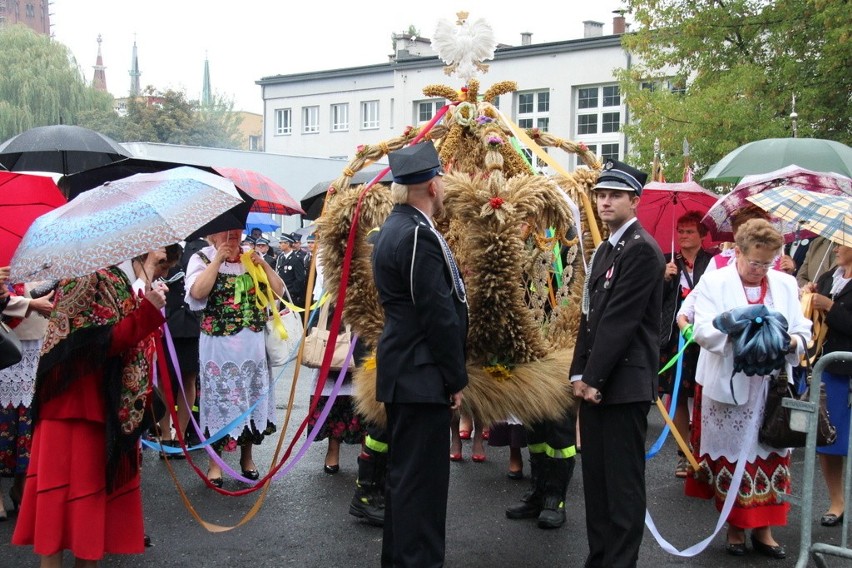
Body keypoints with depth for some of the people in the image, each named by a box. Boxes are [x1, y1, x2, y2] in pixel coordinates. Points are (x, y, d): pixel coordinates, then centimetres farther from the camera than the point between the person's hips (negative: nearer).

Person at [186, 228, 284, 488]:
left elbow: (278, 291, 5)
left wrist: (263, 265, -7)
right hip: (218, 344, -4)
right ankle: (215, 463, 12)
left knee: (252, 396, 10)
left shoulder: (252, 257, 9)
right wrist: (218, 260, -18)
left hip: (252, 342, 4)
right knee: (219, 397, 1)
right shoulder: (202, 259, -3)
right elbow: (197, 292, -21)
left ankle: (247, 456, 25)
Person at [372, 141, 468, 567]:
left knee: (405, 473, 18)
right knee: (422, 477, -4)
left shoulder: (394, 228, 12)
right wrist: (455, 378, -13)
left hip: (402, 372, 10)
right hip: (423, 376, -10)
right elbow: (439, 315, -20)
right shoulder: (419, 235, -19)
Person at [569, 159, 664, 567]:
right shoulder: (605, 250, 18)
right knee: (595, 477, 13)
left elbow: (620, 321, -17)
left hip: (624, 383, -9)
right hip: (595, 383, 9)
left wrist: (593, 378, -14)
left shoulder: (642, 250, -12)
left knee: (622, 481, -2)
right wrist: (580, 374, 8)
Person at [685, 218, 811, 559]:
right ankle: (735, 528, 18)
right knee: (730, 456, 4)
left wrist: (791, 341, -14)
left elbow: (803, 331, 7)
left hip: (772, 388, 3)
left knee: (770, 457, 6)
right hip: (729, 387, -3)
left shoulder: (786, 284, 11)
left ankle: (763, 529, 17)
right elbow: (704, 331, -11)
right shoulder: (714, 282, 0)